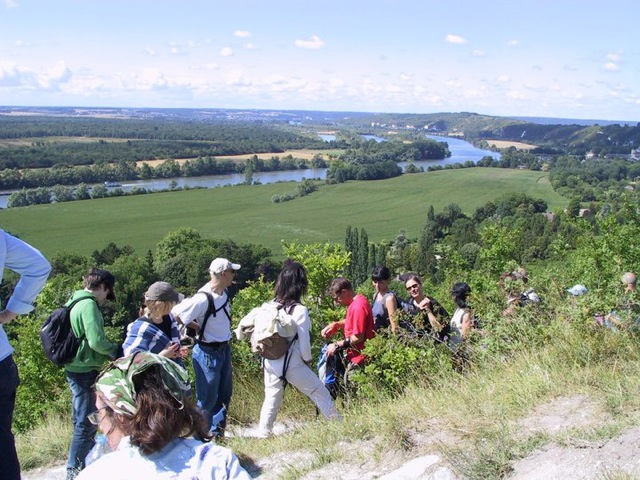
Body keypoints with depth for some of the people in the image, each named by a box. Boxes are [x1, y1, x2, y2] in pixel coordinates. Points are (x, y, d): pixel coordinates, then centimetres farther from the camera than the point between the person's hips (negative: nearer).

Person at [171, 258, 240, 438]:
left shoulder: (223, 292, -3)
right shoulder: (203, 299, -27)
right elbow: (176, 313, -22)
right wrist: (199, 328, -12)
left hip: (224, 349, 8)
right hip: (207, 353, -8)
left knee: (224, 394, 19)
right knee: (208, 398, 4)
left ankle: (217, 433, 36)